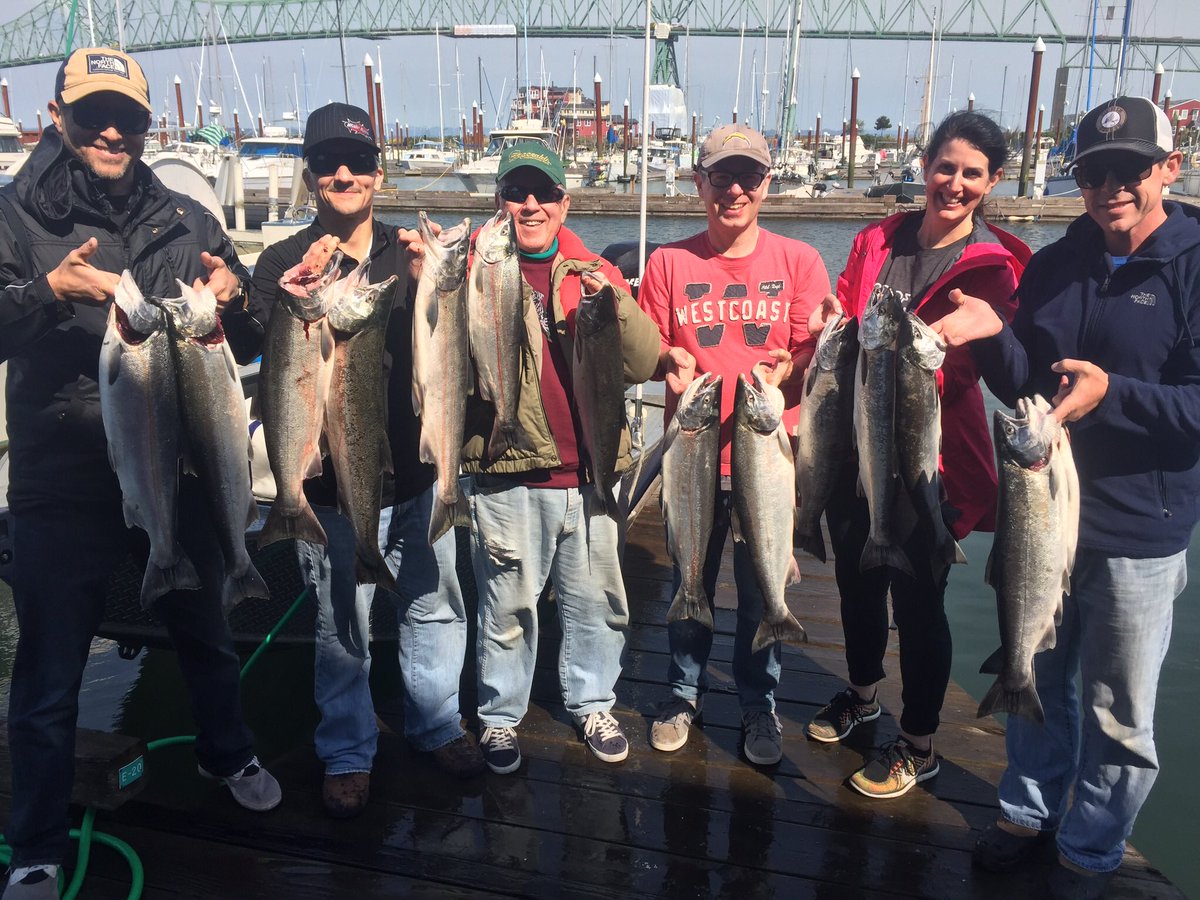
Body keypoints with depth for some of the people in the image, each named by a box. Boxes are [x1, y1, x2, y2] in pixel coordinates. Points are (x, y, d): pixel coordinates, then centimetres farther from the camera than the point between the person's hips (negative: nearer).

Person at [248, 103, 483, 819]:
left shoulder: (410, 253, 7)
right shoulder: (283, 264, -1)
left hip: (418, 471, 3)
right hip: (334, 482, -2)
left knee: (437, 608, 15)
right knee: (343, 630, 8)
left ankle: (438, 724, 38)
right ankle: (347, 754, 30)